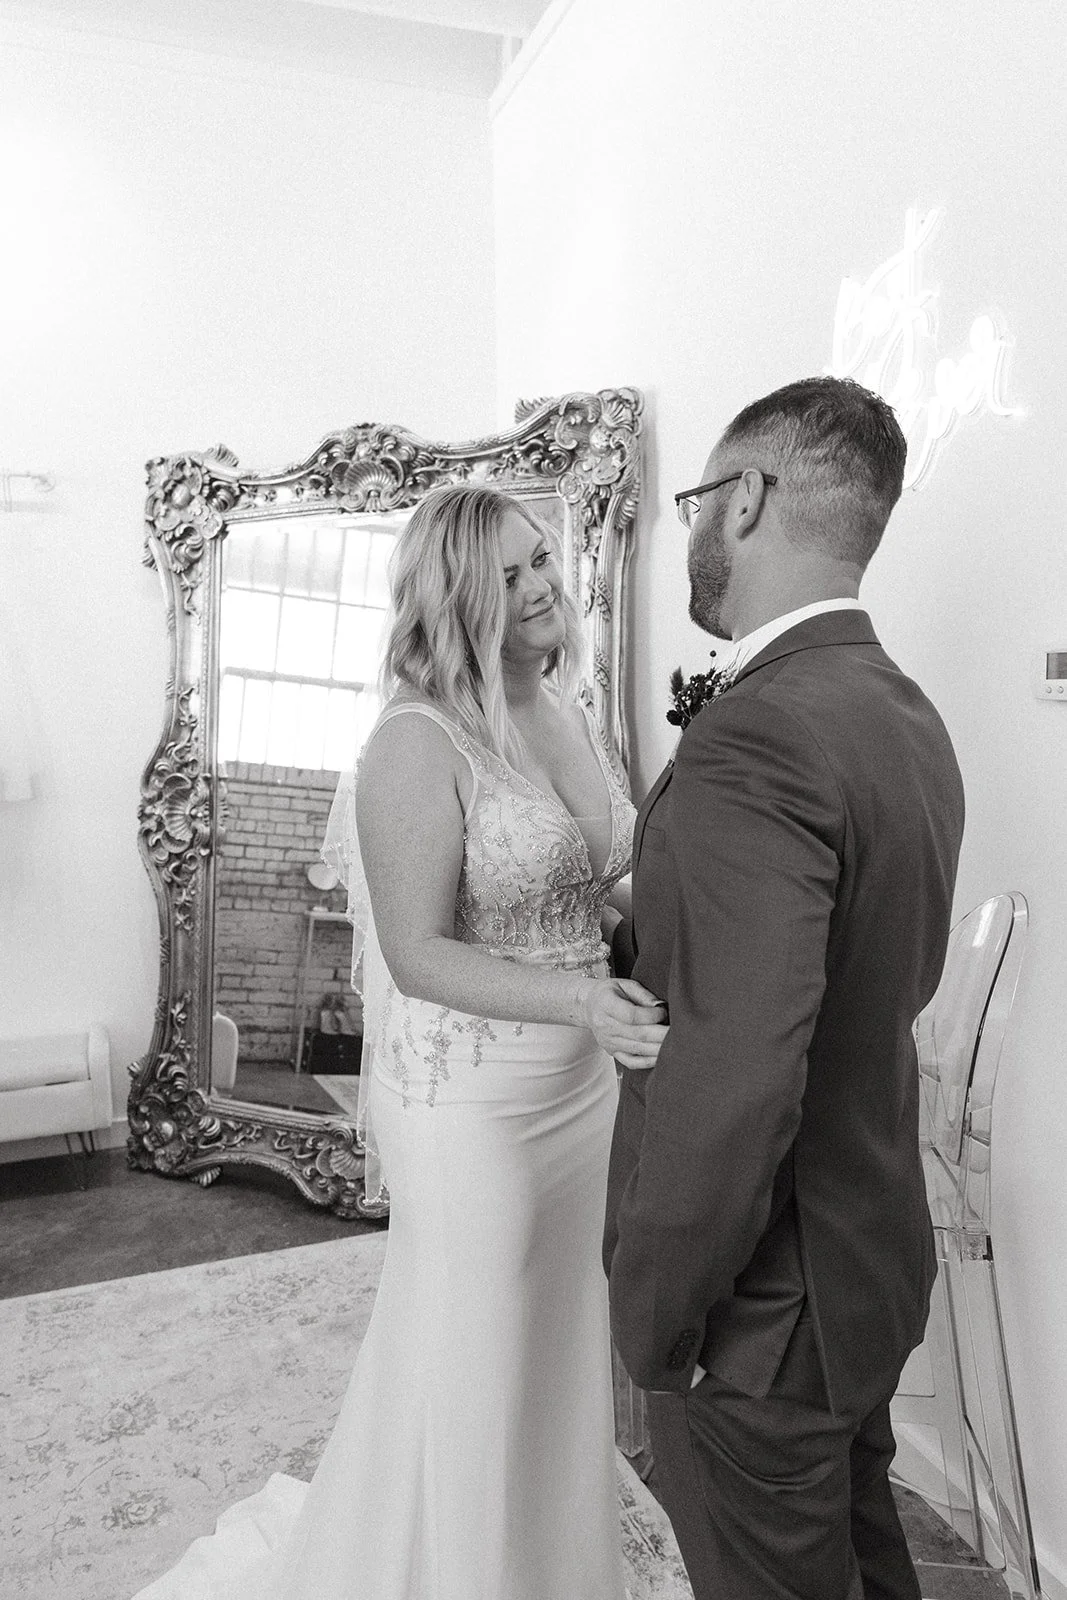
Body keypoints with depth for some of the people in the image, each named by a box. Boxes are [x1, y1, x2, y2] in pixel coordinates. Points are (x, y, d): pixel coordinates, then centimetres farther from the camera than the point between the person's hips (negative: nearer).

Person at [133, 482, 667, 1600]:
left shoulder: (570, 713, 4)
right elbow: (418, 954, -21)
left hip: (582, 1087, 7)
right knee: (469, 1372, 13)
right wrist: (582, 1003, -30)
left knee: (559, 1348, 23)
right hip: (474, 1104, -7)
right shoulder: (419, 743, -19)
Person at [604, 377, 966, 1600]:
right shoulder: (907, 714, 1)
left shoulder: (756, 739, -28)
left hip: (765, 1310, -8)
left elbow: (732, 1085, -31)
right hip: (876, 1260, 8)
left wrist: (653, 1313, -17)